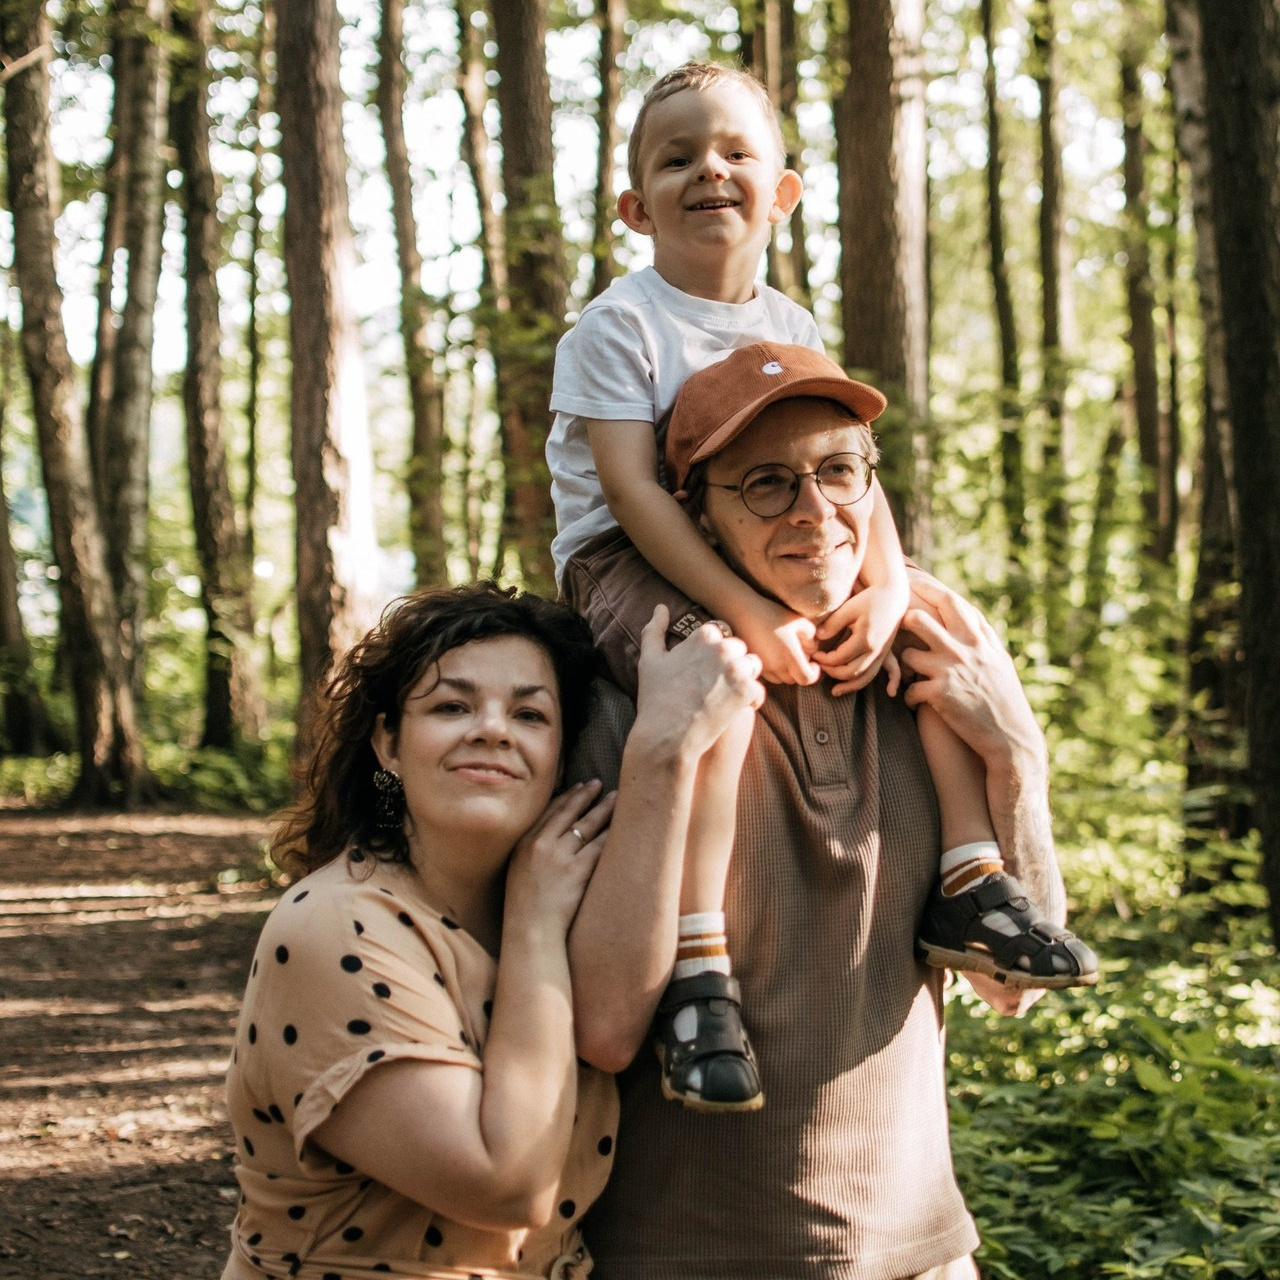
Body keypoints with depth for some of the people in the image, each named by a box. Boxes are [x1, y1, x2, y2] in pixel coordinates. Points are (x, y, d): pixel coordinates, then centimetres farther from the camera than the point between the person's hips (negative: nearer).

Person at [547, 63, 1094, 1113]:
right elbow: (631, 487, -21)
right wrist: (748, 613, -30)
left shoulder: (790, 328, 10)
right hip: (625, 561, -7)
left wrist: (887, 588, -17)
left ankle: (971, 879, 0)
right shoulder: (618, 326, -11)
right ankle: (696, 970, -38)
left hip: (763, 557, 7)